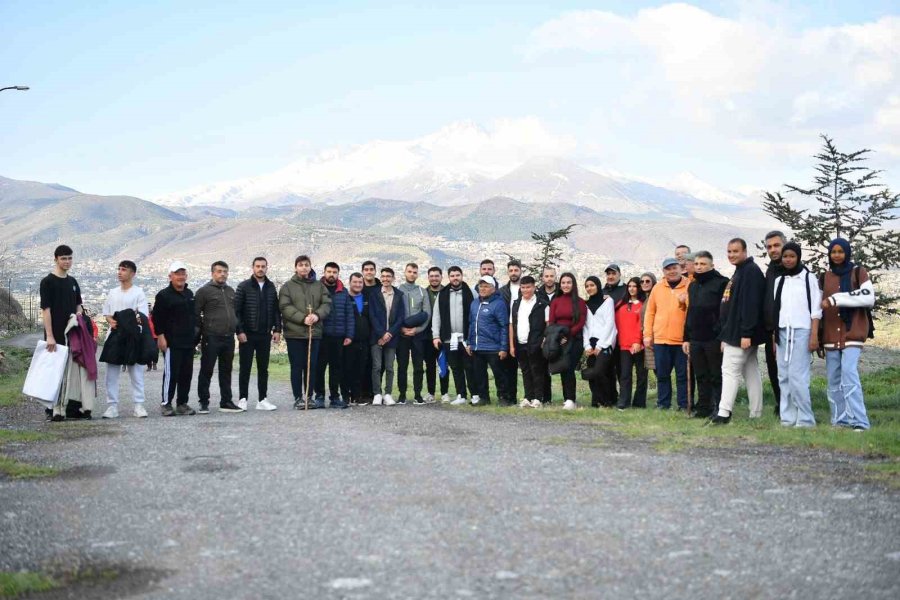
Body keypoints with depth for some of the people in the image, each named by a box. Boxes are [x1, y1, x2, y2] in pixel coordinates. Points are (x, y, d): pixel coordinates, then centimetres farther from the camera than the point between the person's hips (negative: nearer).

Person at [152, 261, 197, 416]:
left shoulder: (190, 294, 16)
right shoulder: (164, 295, -5)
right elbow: (157, 318, -7)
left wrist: (195, 335, 19)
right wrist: (160, 336, -13)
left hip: (188, 341, 7)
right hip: (171, 342, -7)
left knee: (186, 374, 8)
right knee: (171, 373, -6)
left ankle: (182, 404, 15)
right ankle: (166, 404, 1)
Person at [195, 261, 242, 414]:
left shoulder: (231, 291, 16)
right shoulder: (204, 291, -4)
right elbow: (196, 314, -5)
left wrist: (237, 329, 15)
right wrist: (200, 334, -9)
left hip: (229, 338, 6)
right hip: (211, 338, -6)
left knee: (226, 371, 11)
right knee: (206, 371, 0)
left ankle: (226, 402, 18)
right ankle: (204, 402, 6)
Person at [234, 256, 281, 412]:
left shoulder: (271, 287, 8)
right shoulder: (244, 287, -3)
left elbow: (276, 310, 9)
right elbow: (236, 310, -7)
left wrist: (277, 329, 1)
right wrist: (239, 331, -13)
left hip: (265, 335, 3)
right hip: (247, 335, -3)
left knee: (263, 368, 7)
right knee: (245, 368, 3)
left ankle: (262, 399, 12)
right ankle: (242, 399, 10)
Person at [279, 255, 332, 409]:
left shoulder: (319, 286, 11)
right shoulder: (288, 286, 2)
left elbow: (326, 304, 4)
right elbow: (285, 307, -8)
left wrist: (317, 315, -16)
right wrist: (303, 318, -19)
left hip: (314, 332, 3)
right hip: (294, 333, -3)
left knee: (312, 366, 6)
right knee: (297, 366, 2)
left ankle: (309, 396, 15)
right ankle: (298, 398, 9)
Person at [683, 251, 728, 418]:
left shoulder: (721, 283, -6)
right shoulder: (692, 286, 16)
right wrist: (686, 338, 15)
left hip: (714, 339, -6)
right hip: (695, 340, 7)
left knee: (717, 376, 0)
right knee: (701, 377, 10)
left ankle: (720, 409, 5)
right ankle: (703, 408, 17)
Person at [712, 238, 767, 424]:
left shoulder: (751, 271, -13)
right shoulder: (739, 273, 19)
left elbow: (751, 304, -21)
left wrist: (746, 333, -26)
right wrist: (726, 335, 22)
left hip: (741, 334, -10)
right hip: (734, 333, 10)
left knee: (730, 370, -10)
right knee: (751, 372, 10)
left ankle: (724, 413, -11)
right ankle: (755, 414, 13)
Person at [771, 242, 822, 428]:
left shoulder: (808, 278, 2)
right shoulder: (779, 280, 15)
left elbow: (815, 310, -1)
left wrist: (814, 335, -9)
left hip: (801, 331, -5)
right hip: (782, 332, 5)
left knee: (797, 376, -12)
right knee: (784, 377, 2)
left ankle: (805, 419, -6)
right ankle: (788, 418, 6)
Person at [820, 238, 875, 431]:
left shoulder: (859, 272, 2)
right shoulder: (825, 277, 14)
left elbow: (869, 297, -12)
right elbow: (819, 305, 16)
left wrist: (836, 298, -18)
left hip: (852, 333, -5)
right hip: (831, 335, 5)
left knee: (849, 374, -17)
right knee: (834, 379, 5)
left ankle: (859, 421, -17)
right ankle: (840, 420, 11)